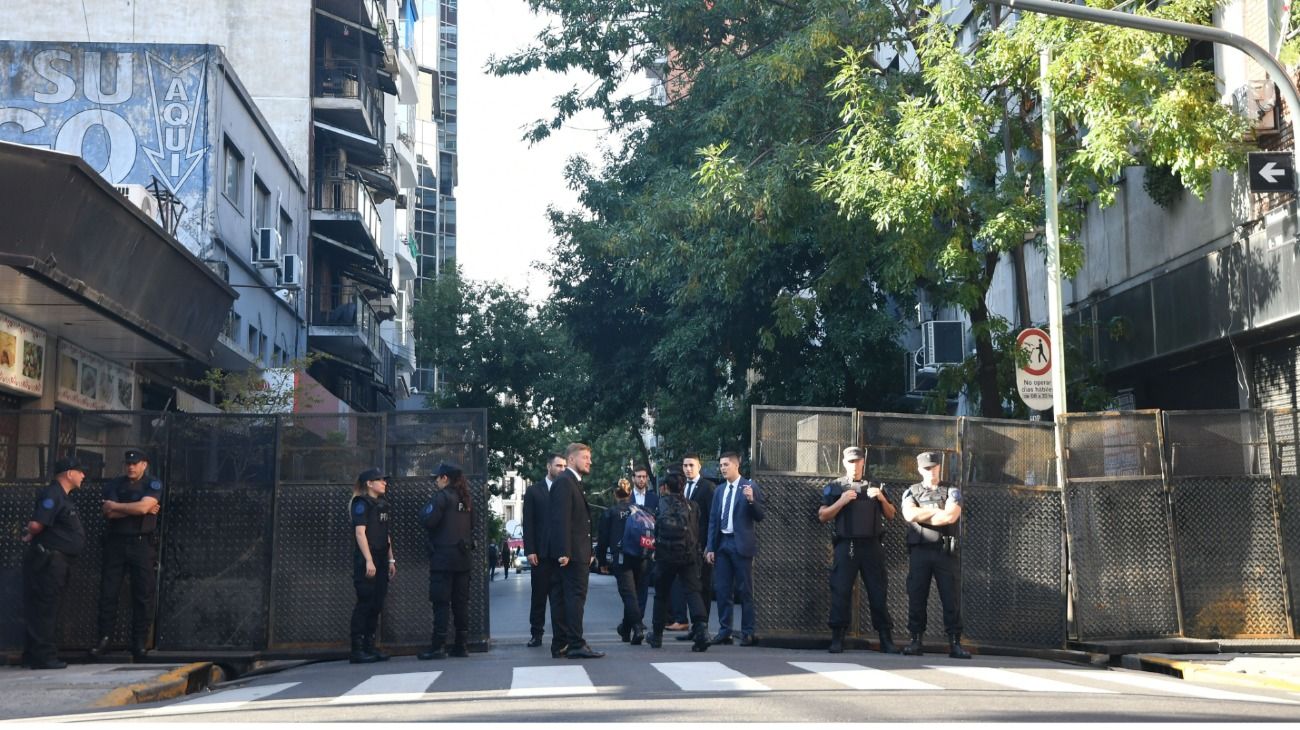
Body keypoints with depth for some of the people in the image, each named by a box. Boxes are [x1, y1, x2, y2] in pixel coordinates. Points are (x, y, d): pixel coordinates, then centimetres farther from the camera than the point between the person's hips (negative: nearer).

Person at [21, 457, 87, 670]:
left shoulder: (62, 497, 19)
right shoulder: (52, 495, -14)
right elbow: (36, 525, -24)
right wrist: (31, 537, -5)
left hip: (55, 562, 10)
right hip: (48, 560, -10)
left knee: (42, 610, 13)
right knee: (45, 608, -7)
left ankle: (32, 656, 19)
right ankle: (43, 655, -5)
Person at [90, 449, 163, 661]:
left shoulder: (153, 484, 3)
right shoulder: (114, 484, 11)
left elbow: (144, 506, -14)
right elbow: (108, 513, -3)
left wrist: (116, 506, -3)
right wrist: (137, 509, -9)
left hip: (141, 543, -3)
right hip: (116, 542, 3)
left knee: (143, 594, -3)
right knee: (108, 592, -1)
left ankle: (139, 643, 1)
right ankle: (103, 639, 3)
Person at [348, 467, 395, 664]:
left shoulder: (382, 504, 17)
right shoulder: (361, 503, -7)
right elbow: (360, 533, -14)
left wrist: (391, 560, 15)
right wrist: (368, 561, -20)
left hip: (380, 561, 8)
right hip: (366, 561, -8)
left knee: (376, 604, 7)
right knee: (365, 604, -8)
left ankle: (369, 647, 13)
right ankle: (357, 650, -6)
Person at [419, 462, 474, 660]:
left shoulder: (441, 496, -11)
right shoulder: (467, 499, 12)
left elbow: (428, 521, -17)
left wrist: (423, 512, 0)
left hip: (443, 557, -7)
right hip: (464, 557, 7)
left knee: (440, 602, -6)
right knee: (461, 601, 9)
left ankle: (438, 647, -8)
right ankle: (461, 645, 11)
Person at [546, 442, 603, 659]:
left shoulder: (573, 482, 21)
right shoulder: (564, 482, -11)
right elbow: (561, 519, -19)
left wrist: (587, 552, 17)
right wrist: (564, 551, -24)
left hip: (569, 553, 10)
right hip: (572, 551, -10)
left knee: (561, 598, 8)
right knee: (575, 596, -9)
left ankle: (560, 645, 11)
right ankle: (576, 645, -9)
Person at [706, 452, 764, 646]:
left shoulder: (750, 486, -3)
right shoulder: (719, 490, 13)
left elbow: (759, 517, -6)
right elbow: (713, 520, 14)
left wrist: (751, 500, -24)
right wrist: (710, 547, 8)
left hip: (741, 544, -5)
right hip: (722, 543, 5)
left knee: (745, 590, -1)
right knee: (722, 589, 5)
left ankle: (748, 633, 3)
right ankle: (724, 631, 11)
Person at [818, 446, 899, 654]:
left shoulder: (875, 486, 16)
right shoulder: (835, 487, 8)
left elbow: (891, 515, 14)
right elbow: (823, 516, 1)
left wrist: (882, 499, -4)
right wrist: (841, 501, -13)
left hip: (872, 546, 2)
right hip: (846, 546, -2)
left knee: (879, 592, 1)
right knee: (840, 592, -5)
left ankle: (886, 639, 5)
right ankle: (837, 639, -2)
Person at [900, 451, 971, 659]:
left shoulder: (952, 492, 10)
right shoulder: (911, 492, 13)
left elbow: (951, 516, -9)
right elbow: (909, 515, -8)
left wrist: (922, 516, -4)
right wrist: (937, 510, -4)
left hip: (946, 551, -1)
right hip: (919, 550, 1)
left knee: (951, 597, -3)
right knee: (917, 597, 0)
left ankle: (955, 643, -2)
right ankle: (915, 641, 4)